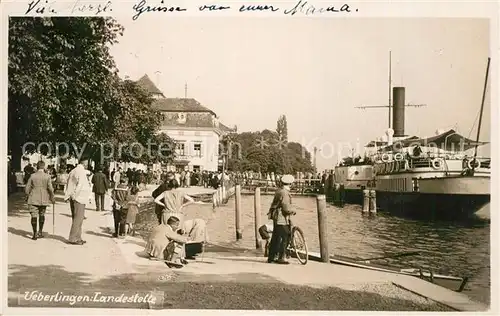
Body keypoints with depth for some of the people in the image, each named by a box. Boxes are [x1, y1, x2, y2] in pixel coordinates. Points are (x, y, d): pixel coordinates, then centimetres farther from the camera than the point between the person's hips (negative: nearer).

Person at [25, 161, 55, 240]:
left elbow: (27, 188, 0)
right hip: (43, 199, 1)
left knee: (34, 215, 2)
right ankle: (40, 231, 22)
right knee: (42, 214, 18)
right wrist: (52, 198, 4)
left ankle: (35, 234, -2)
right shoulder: (47, 176, -6)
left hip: (33, 199, -1)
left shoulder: (32, 176, -4)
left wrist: (29, 196, 17)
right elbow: (50, 189, -9)